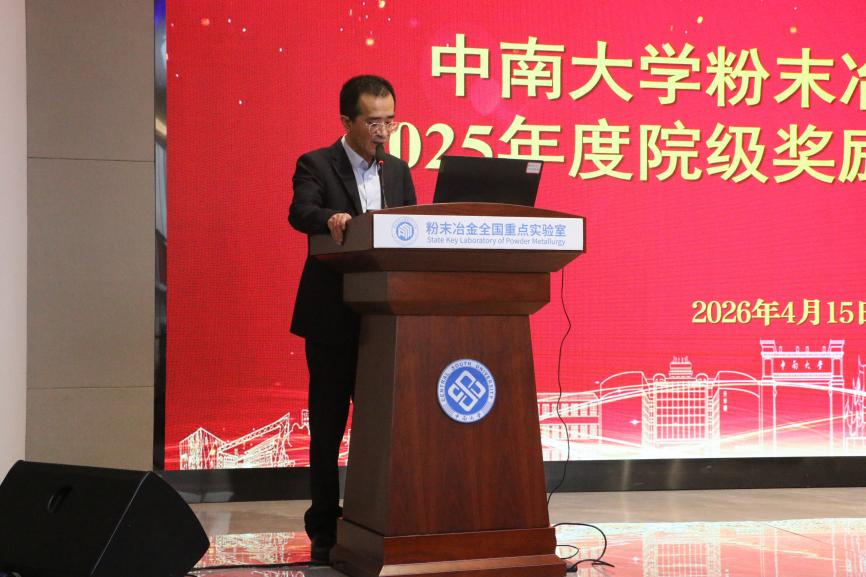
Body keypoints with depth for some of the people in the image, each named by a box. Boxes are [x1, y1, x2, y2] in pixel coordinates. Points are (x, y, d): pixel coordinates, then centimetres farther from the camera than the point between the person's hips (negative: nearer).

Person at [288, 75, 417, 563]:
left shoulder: (398, 171, 13)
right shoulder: (315, 165, -2)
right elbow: (301, 212, -21)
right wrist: (331, 219, -43)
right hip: (333, 317, -4)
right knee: (328, 425, 3)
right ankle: (325, 531, 12)